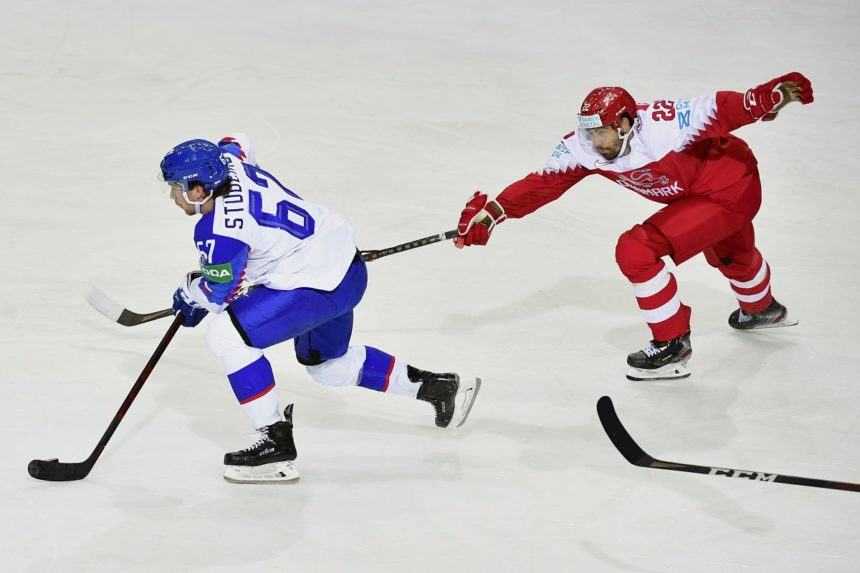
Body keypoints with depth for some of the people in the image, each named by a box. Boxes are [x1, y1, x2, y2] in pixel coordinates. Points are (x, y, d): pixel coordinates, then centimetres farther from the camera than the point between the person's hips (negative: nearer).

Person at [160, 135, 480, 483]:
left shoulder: (220, 227, -25)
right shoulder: (227, 161, 0)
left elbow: (218, 292, -14)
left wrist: (188, 293, 9)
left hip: (321, 284, -10)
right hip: (345, 266, 10)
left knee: (226, 334, -15)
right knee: (325, 362, 31)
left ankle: (276, 443, -10)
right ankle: (434, 387, 38)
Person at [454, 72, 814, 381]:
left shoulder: (662, 126, -37)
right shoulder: (584, 147, -18)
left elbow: (720, 111, -42)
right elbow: (543, 184, -19)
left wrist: (767, 98, -59)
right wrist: (492, 212, -28)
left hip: (732, 189, -9)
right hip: (692, 194, 9)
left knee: (636, 251, -20)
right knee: (730, 254, 38)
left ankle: (673, 345, -5)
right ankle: (762, 309, 70)